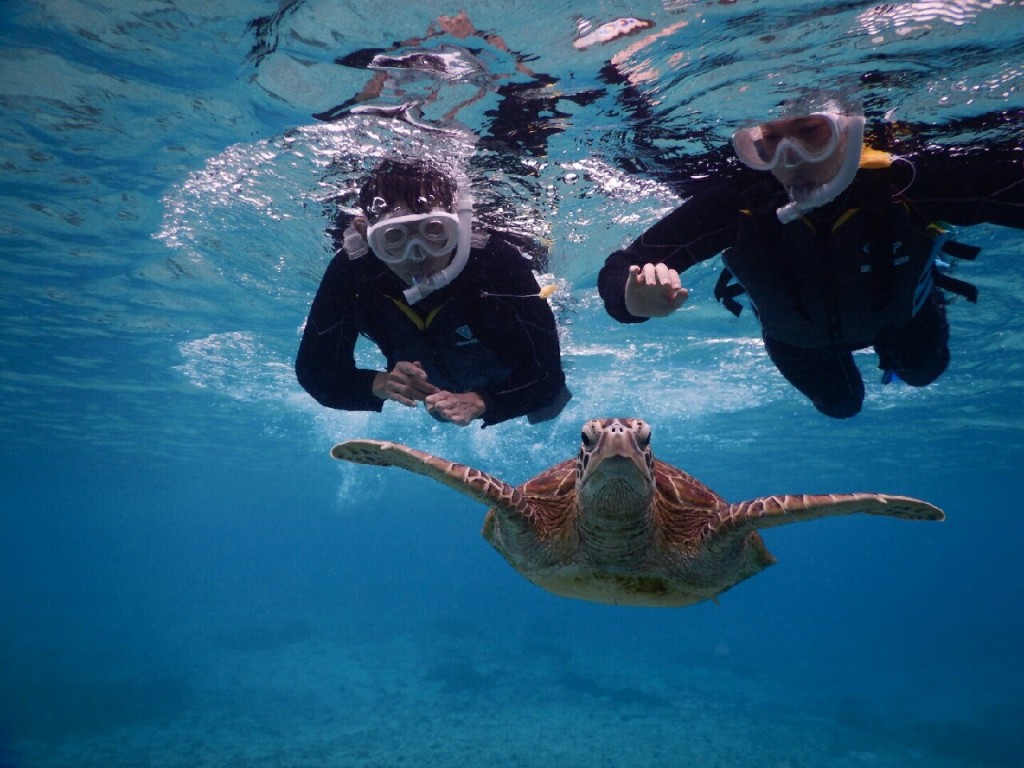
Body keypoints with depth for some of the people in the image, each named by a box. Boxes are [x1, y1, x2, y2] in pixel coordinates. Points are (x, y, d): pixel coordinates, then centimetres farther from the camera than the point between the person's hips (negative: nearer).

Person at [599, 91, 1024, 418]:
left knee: (922, 371, 30)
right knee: (841, 404, 28)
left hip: (898, 314, 1)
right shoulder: (734, 202, -43)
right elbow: (618, 273, -43)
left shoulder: (906, 181, -43)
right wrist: (635, 296, -67)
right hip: (795, 337, 0)